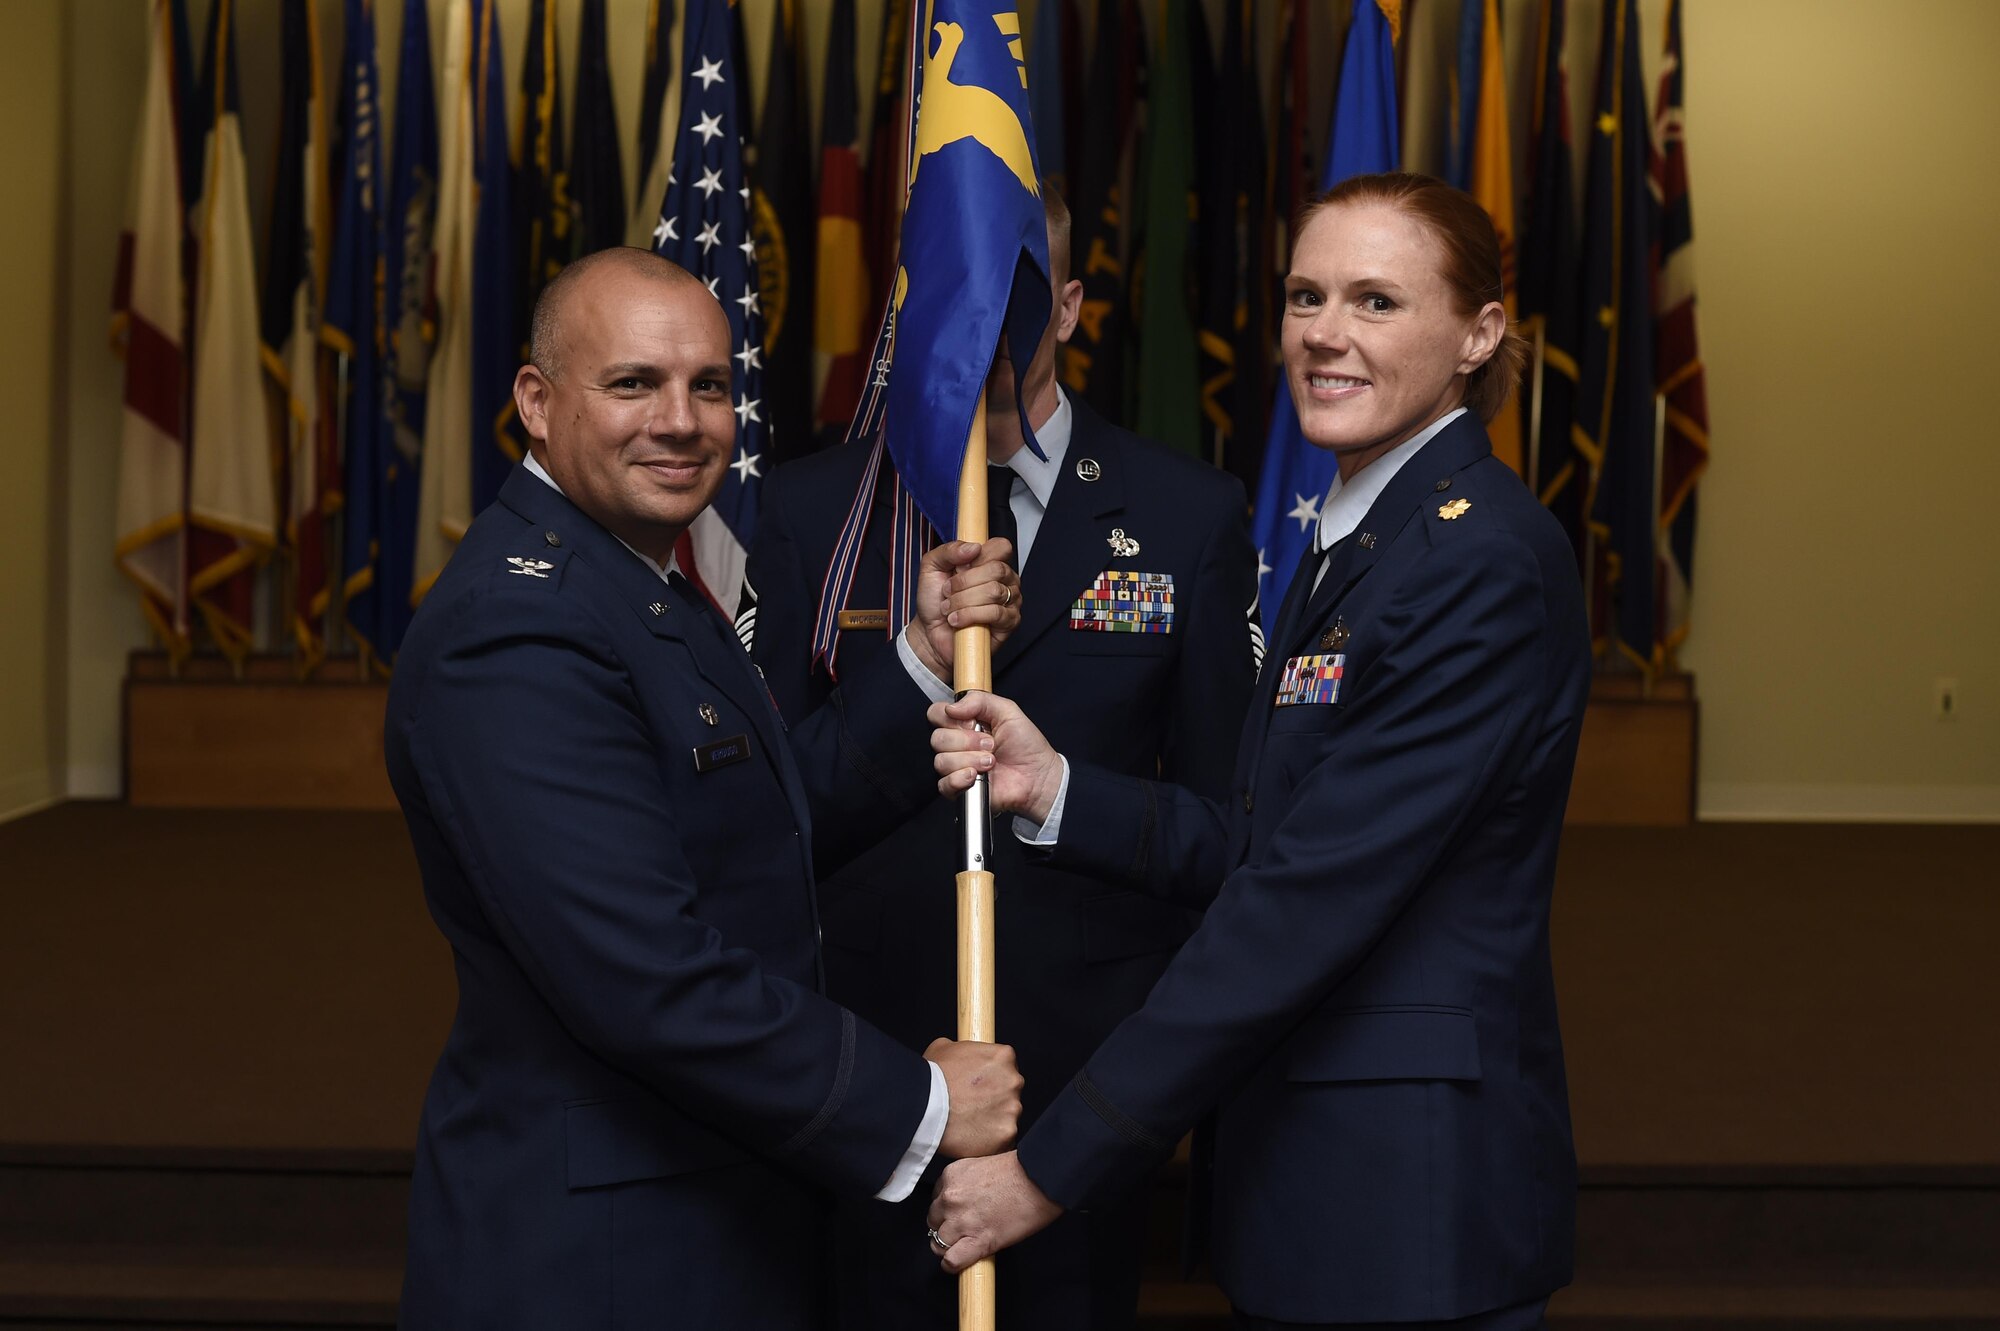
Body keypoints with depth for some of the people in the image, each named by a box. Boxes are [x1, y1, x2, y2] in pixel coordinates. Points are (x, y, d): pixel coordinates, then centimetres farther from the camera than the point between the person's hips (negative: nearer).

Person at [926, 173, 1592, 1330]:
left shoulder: (1483, 559, -18)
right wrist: (1052, 788, -5)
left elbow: (1308, 899, -22)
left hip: (1416, 1189, -8)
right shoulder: (1355, 537, 12)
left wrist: (1050, 1170, -19)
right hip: (1299, 1166, 8)